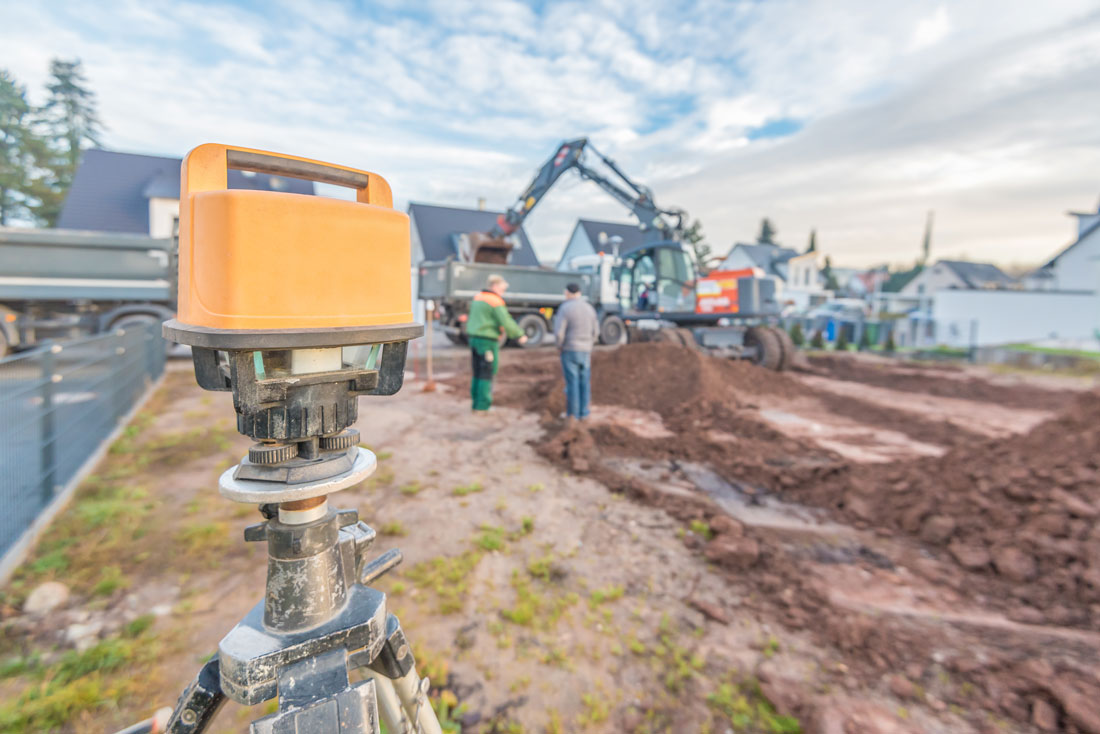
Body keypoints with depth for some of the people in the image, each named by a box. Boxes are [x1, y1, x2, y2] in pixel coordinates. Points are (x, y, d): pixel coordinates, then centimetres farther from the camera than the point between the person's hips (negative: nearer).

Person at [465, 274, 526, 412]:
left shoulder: (477, 298, 15)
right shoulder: (496, 302, -13)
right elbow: (506, 322, -18)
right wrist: (520, 335, -9)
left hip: (474, 338, 8)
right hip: (487, 341, -8)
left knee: (478, 374, 13)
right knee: (487, 374, -1)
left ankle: (476, 404, 17)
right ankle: (482, 406, 1)